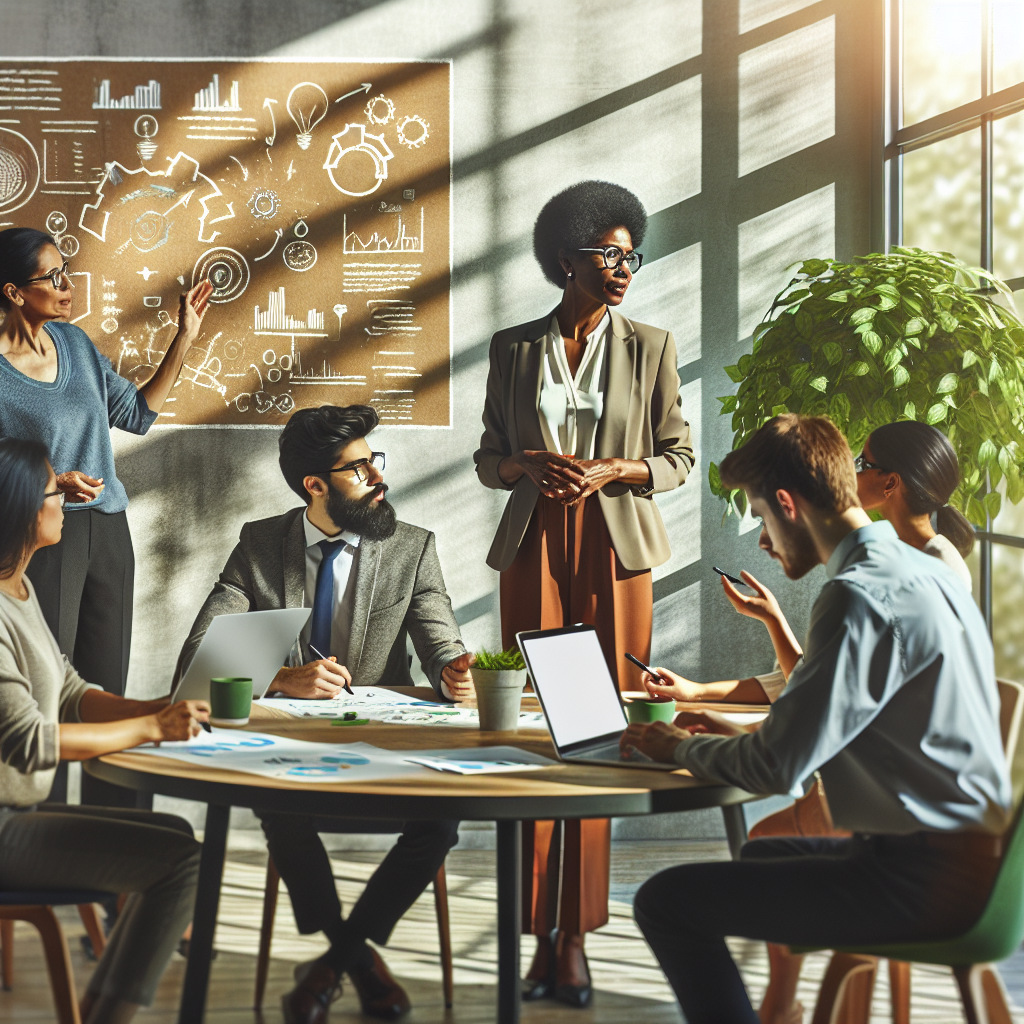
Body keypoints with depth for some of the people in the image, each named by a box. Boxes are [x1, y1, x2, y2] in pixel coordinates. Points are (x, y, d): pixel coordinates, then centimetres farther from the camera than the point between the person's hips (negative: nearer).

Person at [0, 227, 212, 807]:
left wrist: (185, 340, 11)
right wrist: (50, 483, -22)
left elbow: (138, 412, 17)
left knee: (109, 691, 10)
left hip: (108, 531, 7)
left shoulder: (74, 342, 9)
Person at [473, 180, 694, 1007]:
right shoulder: (514, 349, 8)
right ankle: (543, 935, 3)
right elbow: (489, 458, 12)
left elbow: (679, 456, 6)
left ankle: (576, 933, 4)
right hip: (534, 552, 1)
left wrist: (611, 471, -11)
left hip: (616, 553, -1)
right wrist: (530, 465, -9)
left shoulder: (650, 348, 5)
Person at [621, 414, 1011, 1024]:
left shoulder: (861, 597, -19)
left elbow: (778, 768, -20)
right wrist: (737, 738, 18)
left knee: (666, 901, -13)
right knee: (761, 854, 33)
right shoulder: (923, 573, 13)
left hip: (922, 881, -10)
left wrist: (681, 749, -1)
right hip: (968, 858, 10)